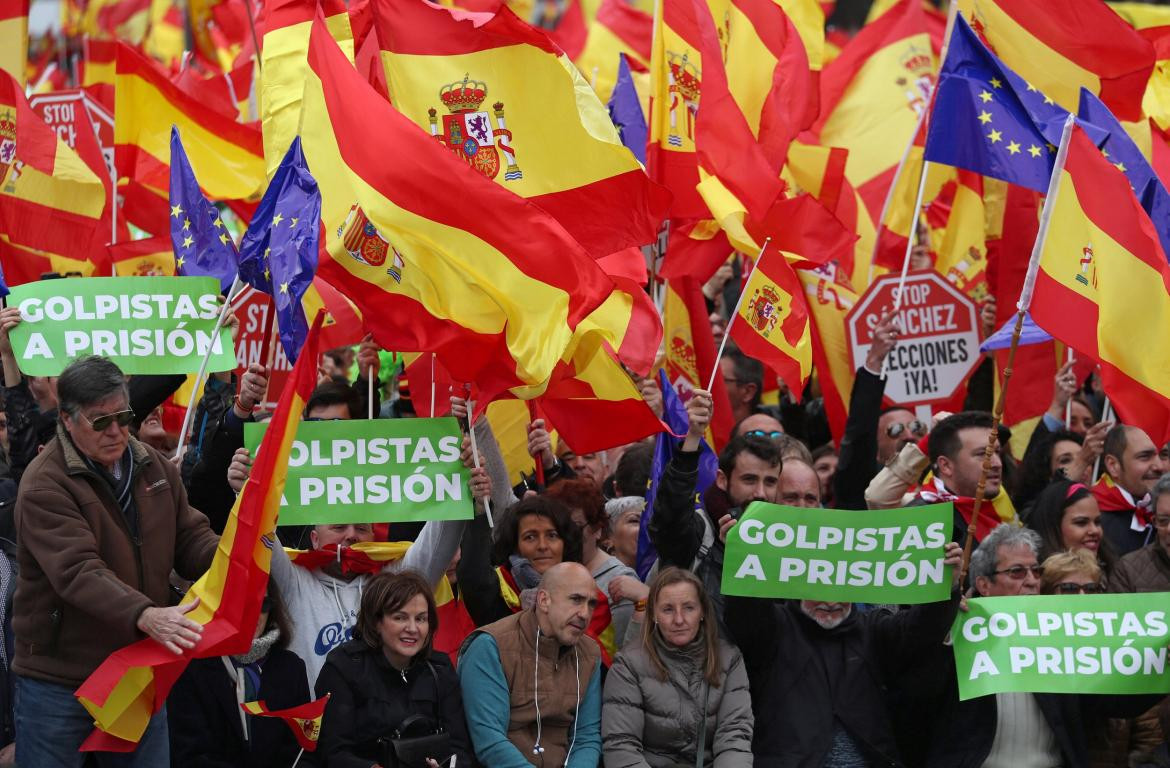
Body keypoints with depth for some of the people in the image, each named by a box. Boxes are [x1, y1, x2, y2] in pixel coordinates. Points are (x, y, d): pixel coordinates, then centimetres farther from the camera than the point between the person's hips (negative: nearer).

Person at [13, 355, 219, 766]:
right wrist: (145, 616, -41)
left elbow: (192, 539, 10)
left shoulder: (154, 466, 7)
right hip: (60, 681, -6)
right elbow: (78, 572, -27)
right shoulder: (44, 485, -16)